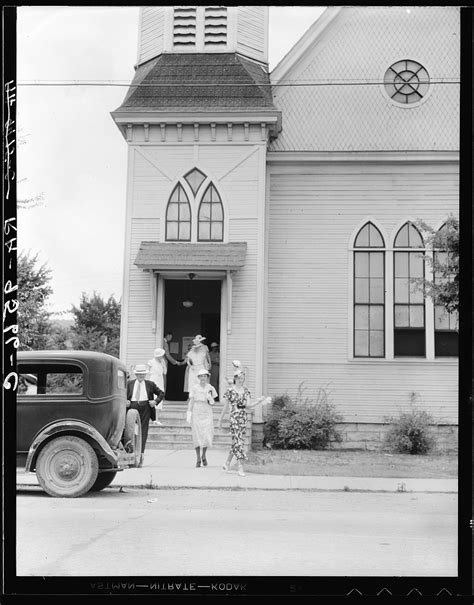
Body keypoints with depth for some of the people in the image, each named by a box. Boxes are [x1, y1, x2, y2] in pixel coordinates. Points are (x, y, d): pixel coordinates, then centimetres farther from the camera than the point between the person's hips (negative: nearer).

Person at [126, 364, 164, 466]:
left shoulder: (150, 384, 11)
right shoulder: (129, 383, 13)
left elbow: (161, 393, 17)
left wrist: (156, 401, 1)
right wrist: (125, 401, -2)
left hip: (145, 408, -1)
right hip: (133, 407, 1)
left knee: (143, 431, -6)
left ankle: (141, 453, -7)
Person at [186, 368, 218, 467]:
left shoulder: (210, 388, 4)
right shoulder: (194, 388, 0)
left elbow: (212, 403, 8)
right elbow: (191, 401, 0)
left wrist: (210, 398, -13)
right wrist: (189, 414, -6)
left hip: (207, 415, 1)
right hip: (196, 414, -1)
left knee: (207, 436, -6)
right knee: (197, 436, -1)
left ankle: (204, 456, 18)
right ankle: (198, 459, 9)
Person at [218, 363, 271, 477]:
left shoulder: (245, 390, 9)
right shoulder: (230, 390, -4)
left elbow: (248, 406, 0)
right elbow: (225, 407, 1)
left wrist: (260, 401, -12)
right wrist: (220, 420, 5)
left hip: (243, 418, 5)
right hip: (234, 417, -5)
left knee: (237, 441, 10)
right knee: (237, 441, -9)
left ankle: (227, 463, 26)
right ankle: (240, 467, -7)